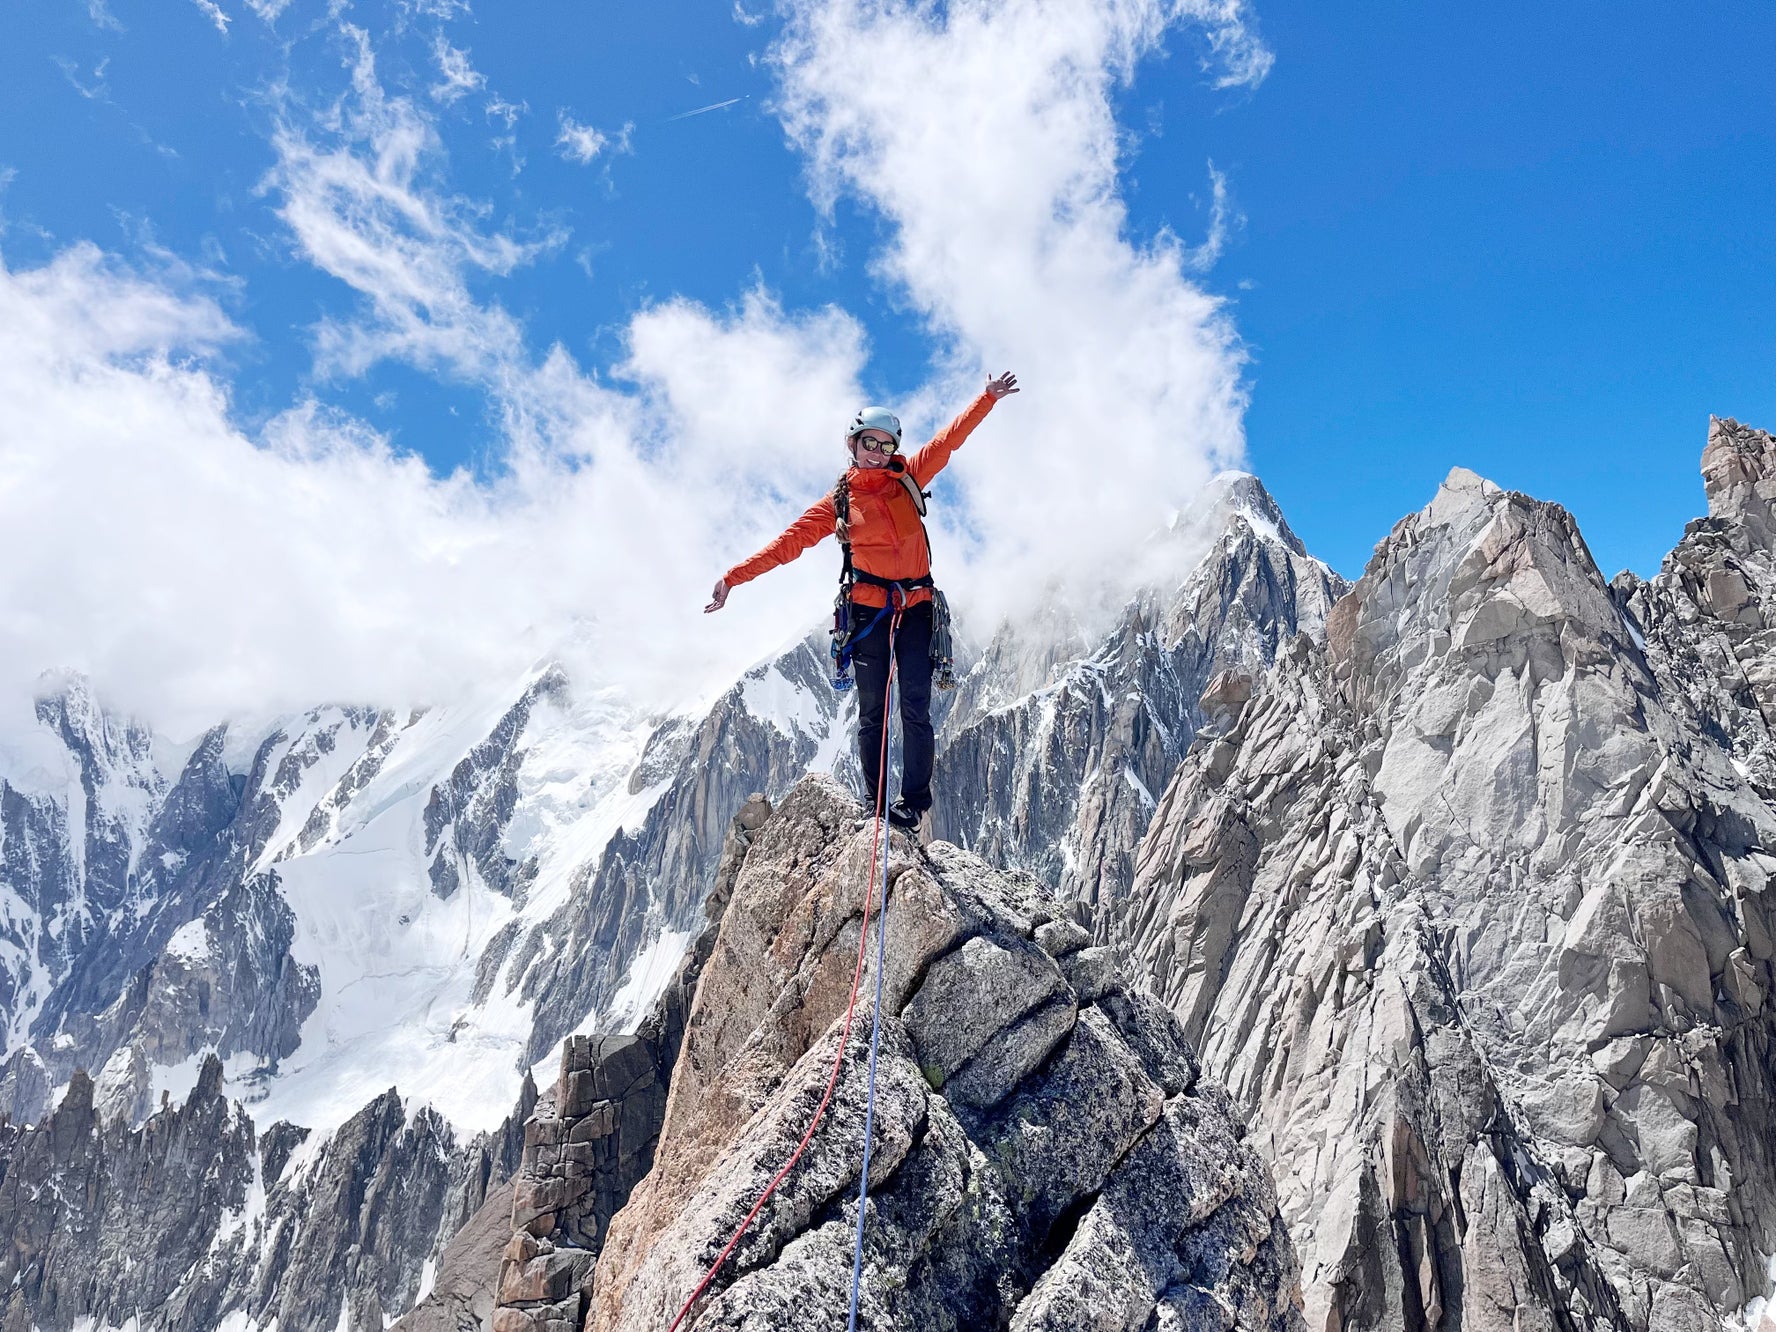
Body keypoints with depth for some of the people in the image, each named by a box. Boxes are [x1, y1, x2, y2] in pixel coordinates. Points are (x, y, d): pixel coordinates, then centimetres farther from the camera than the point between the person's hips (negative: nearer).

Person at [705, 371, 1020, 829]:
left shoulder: (908, 477, 9)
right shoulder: (838, 502, 5)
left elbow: (950, 437, 8)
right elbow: (788, 542, 1)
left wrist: (988, 398, 1)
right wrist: (733, 577, -5)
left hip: (916, 607, 1)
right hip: (868, 609, -1)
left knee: (915, 706, -4)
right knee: (872, 711, 3)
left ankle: (914, 800, 2)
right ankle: (876, 801, 11)